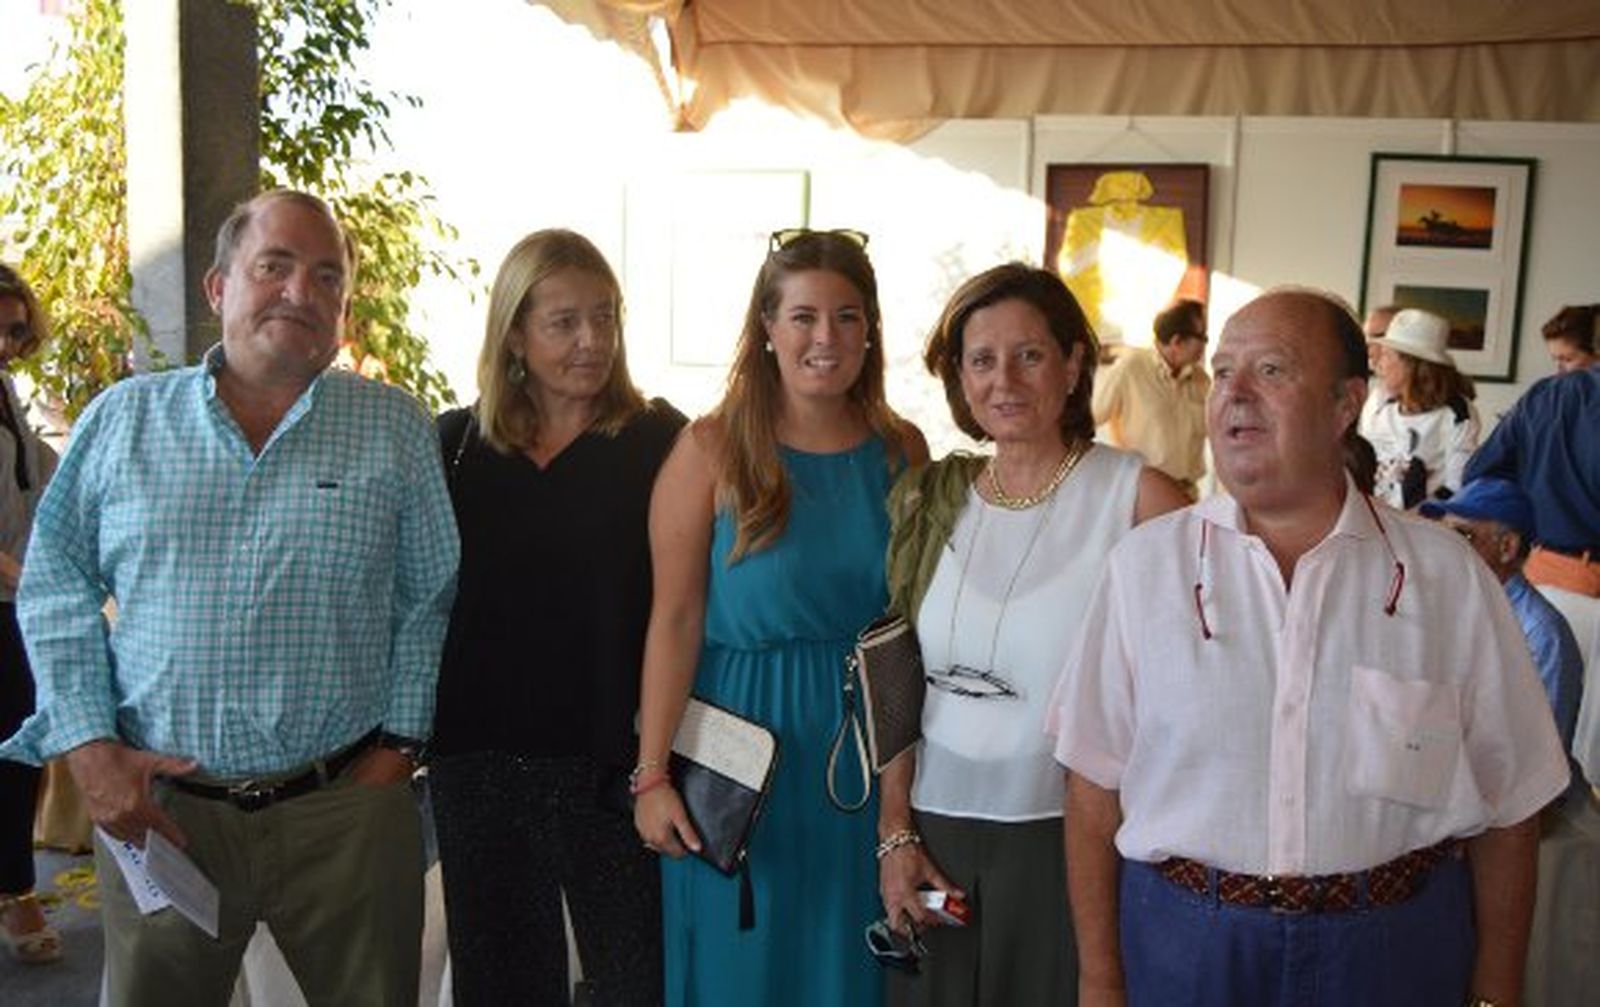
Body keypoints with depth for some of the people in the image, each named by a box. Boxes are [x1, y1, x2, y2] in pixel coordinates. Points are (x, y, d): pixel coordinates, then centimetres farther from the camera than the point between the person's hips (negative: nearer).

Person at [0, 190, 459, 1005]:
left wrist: (399, 742, -2)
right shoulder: (123, 419, 5)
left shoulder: (396, 430, 2)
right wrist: (87, 745, -2)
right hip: (155, 806, 1)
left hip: (346, 809, 0)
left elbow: (430, 600, 5)